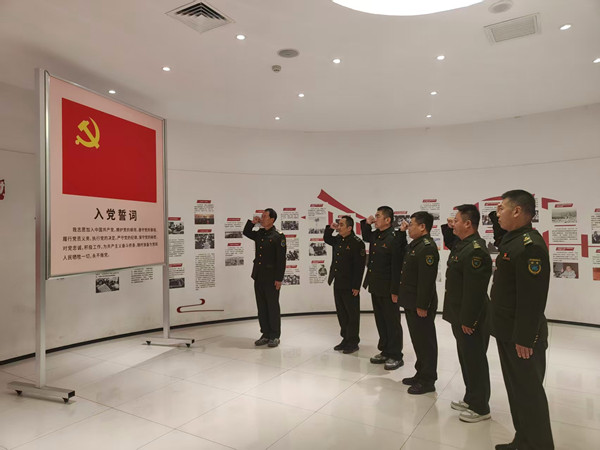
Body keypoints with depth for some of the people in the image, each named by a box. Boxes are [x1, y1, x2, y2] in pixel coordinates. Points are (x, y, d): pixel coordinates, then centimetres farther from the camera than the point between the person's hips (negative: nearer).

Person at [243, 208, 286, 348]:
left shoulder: (278, 236, -10)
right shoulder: (259, 234, 10)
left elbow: (281, 259, -13)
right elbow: (246, 232, 28)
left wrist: (279, 279, -16)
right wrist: (252, 222, 9)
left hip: (271, 278, -7)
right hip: (258, 276, 7)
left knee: (273, 306, 2)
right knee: (261, 306, 11)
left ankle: (274, 336, 13)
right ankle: (265, 334, 22)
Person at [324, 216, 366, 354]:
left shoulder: (357, 243, -15)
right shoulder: (338, 239, 7)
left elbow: (359, 266, -16)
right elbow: (326, 239, 29)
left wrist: (356, 286, -17)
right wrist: (330, 228, 8)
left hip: (350, 286, -8)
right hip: (338, 284, 8)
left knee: (352, 314, 5)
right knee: (341, 313, 16)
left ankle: (353, 342, 17)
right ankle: (345, 338, 30)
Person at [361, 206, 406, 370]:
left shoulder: (395, 238, -17)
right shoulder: (375, 236, 8)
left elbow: (397, 267, -19)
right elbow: (365, 237, 33)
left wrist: (395, 291, -19)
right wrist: (366, 223, 14)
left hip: (388, 289, -8)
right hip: (375, 287, 8)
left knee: (392, 322, 5)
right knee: (380, 321, 17)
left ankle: (396, 356, 19)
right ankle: (385, 351, 31)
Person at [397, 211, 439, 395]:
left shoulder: (427, 247, -20)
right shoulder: (414, 245, 11)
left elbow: (427, 280, -24)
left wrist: (422, 306, -23)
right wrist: (401, 232, 16)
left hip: (421, 305, -10)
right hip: (411, 303, 10)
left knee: (425, 342, 4)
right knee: (417, 341, 18)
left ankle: (427, 381, 16)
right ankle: (421, 374, 31)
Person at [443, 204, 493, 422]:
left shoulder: (476, 251, -24)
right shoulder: (462, 245, 7)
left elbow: (475, 290, -25)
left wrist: (468, 321, -22)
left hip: (471, 319, -10)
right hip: (460, 316, 10)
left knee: (475, 362, 5)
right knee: (466, 358, 20)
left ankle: (480, 408, 20)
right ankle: (471, 398, 36)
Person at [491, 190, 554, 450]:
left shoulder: (530, 246, -22)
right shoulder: (512, 241, 10)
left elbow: (532, 299, -25)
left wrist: (524, 338, -21)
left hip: (522, 337, -10)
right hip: (507, 332, 10)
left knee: (529, 394, 5)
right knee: (516, 390, 20)